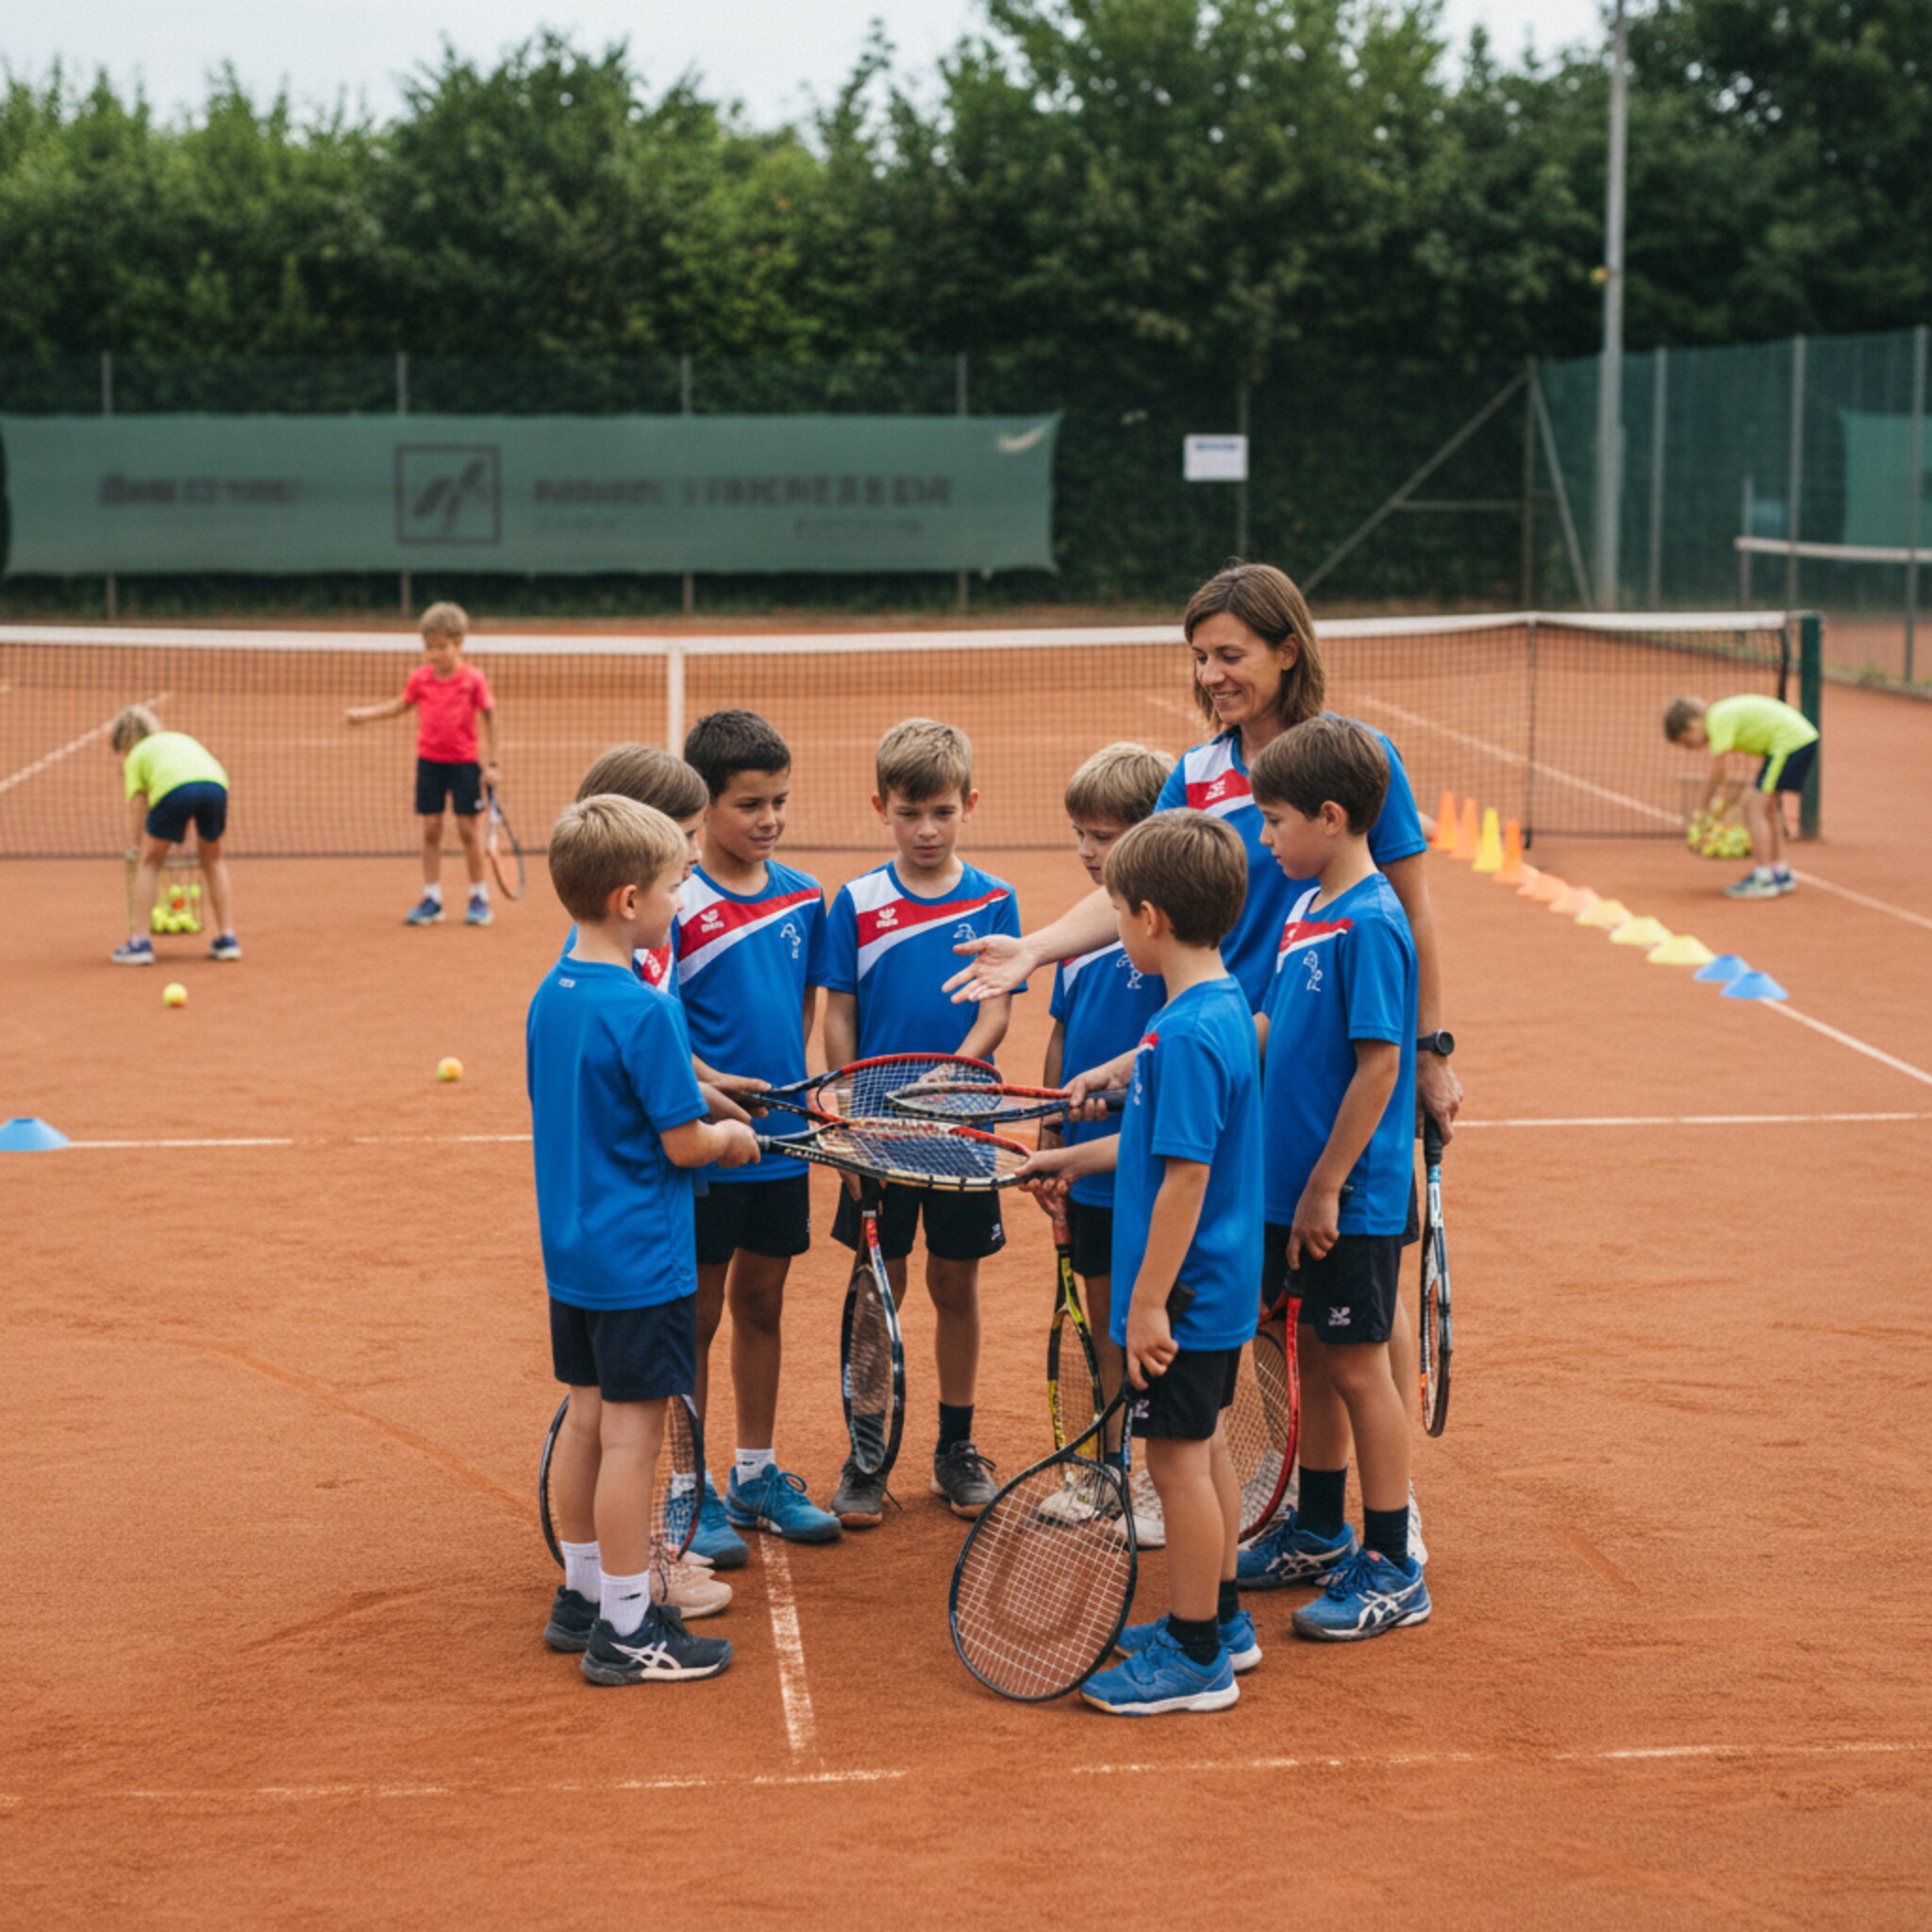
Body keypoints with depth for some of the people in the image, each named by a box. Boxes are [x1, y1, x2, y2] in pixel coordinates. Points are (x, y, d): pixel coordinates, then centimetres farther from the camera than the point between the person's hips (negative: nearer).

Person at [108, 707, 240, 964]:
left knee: (150, 862, 15)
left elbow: (140, 806, 17)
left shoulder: (134, 757, 28)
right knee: (213, 859, 25)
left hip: (174, 788, -4)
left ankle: (139, 942, 12)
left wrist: (139, 843, 30)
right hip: (216, 781, 4)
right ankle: (227, 939, 23)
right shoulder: (180, 738, 42)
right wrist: (183, 837, 46)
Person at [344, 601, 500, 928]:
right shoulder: (420, 678, 1)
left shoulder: (473, 679, -9)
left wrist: (490, 764, -4)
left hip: (464, 762, -3)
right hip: (429, 761, 3)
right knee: (430, 830, 4)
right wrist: (366, 713, 4)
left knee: (469, 829, 1)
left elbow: (488, 718, -3)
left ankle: (479, 898, 14)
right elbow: (399, 705, 17)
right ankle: (432, 899, 11)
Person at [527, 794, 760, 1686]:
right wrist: (729, 1137, 3)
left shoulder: (549, 998, 5)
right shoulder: (645, 1011, -21)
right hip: (640, 1260, -8)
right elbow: (682, 1143, -18)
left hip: (570, 1249, 8)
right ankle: (626, 1630, 6)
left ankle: (582, 1597, 28)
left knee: (587, 1420, 17)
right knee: (631, 1433, -1)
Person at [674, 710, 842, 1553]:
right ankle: (689, 1490, 17)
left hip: (783, 1143, 5)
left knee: (761, 1302, 16)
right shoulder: (677, 905, -13)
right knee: (697, 1315, 6)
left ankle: (756, 1476, 28)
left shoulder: (802, 895, 4)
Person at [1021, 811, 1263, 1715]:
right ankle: (1218, 1617, 32)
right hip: (1220, 1286, 10)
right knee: (1205, 1446, 19)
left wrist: (1148, 1303, -22)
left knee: (1178, 1456, -1)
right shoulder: (1223, 1008, 7)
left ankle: (1195, 1657, 8)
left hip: (1183, 1295, -10)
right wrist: (1072, 1159, 28)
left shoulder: (1188, 1035, -24)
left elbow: (1186, 1175, -25)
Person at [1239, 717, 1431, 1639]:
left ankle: (1391, 1569, 10)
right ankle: (1319, 1532, 33)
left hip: (1351, 1199, -8)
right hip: (1294, 1187, 8)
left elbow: (1379, 1064, -21)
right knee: (1312, 1353, 18)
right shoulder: (1306, 907, 8)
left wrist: (1326, 1186, -19)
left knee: (1357, 1365, 0)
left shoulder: (1370, 924, -19)